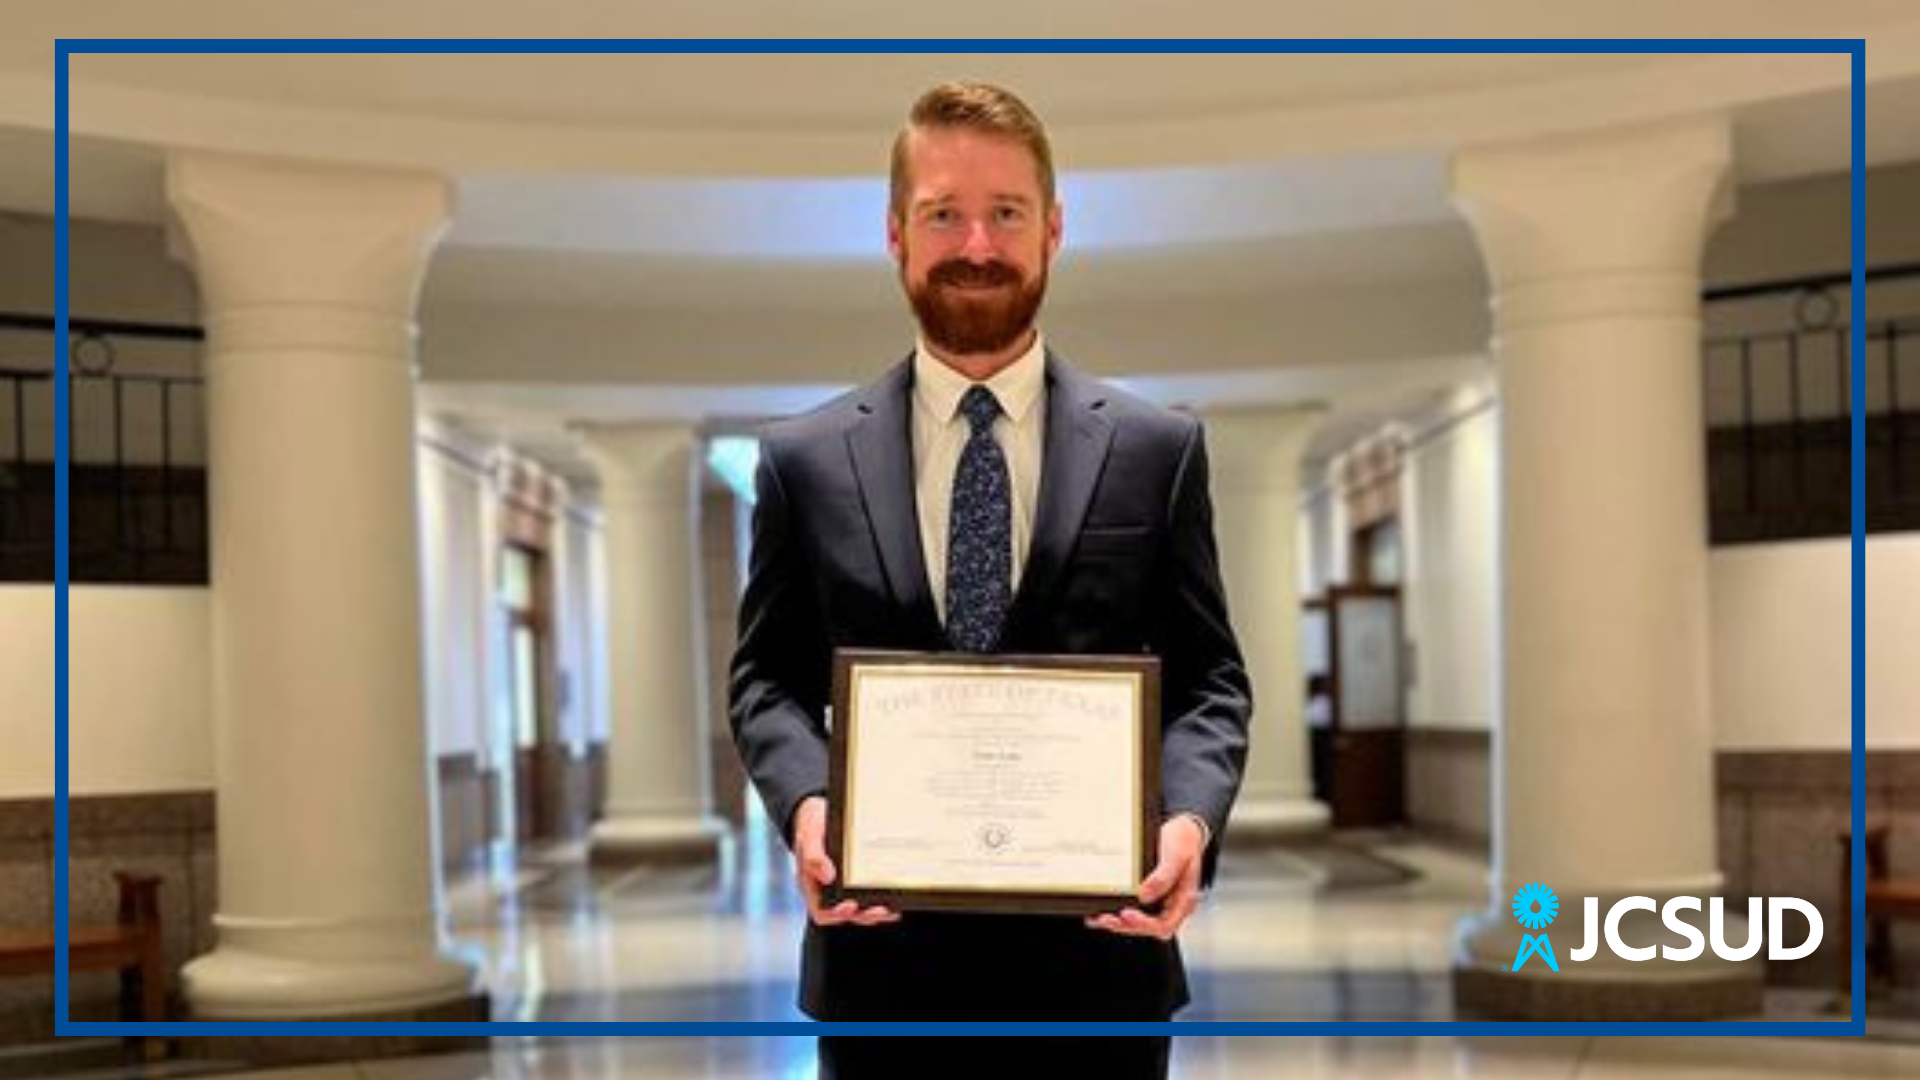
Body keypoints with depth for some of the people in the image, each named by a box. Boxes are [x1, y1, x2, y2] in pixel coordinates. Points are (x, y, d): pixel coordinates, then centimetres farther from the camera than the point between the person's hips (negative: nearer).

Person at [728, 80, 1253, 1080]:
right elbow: (768, 677, 7)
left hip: (1096, 951, 0)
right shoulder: (805, 458, 4)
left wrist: (1189, 814, -15)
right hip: (883, 955, 0)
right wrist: (805, 802, -13)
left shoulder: (1157, 448, 3)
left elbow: (1208, 676, 4)